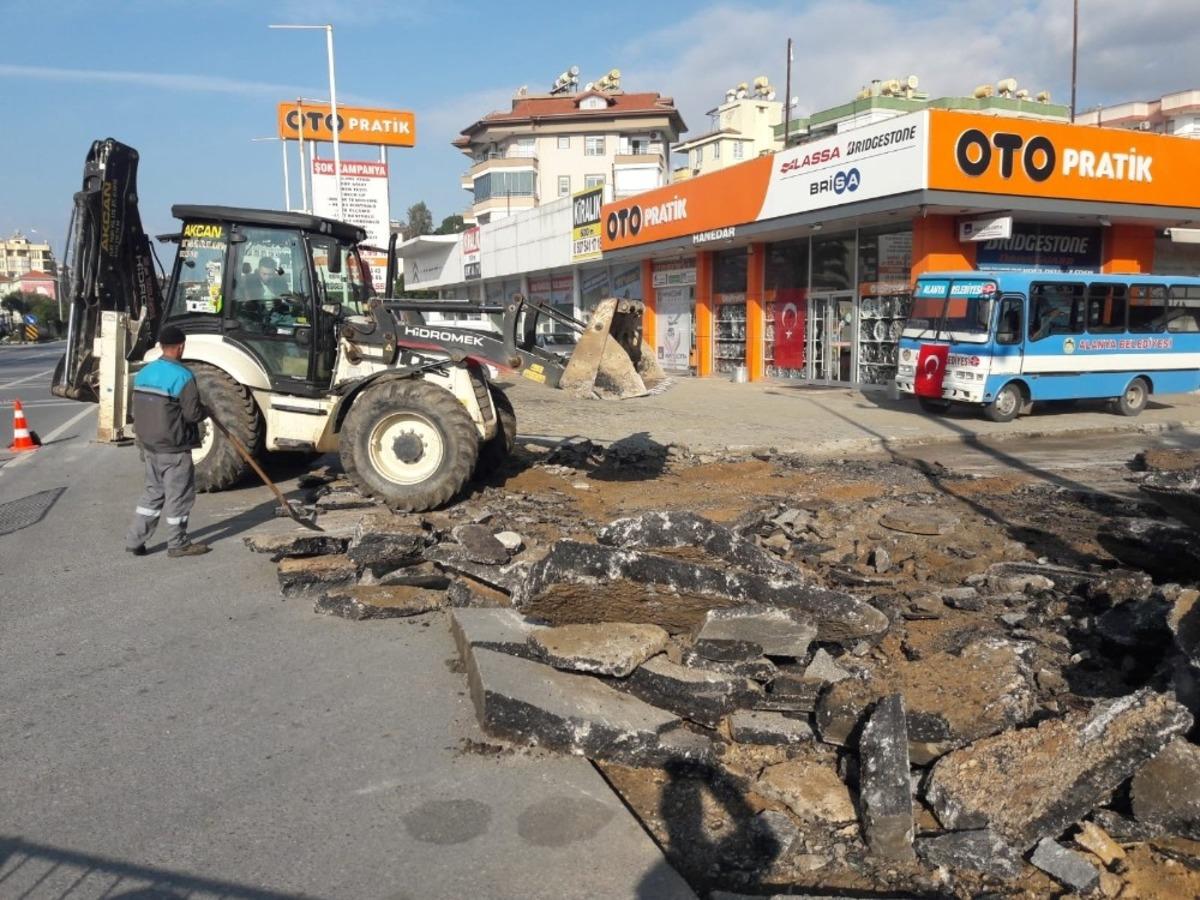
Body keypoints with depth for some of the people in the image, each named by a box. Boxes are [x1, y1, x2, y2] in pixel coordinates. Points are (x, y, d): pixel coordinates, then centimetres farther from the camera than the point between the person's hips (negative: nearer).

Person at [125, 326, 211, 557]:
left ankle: (135, 540, 17)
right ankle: (178, 544, 15)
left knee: (154, 491, 18)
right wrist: (206, 412, 2)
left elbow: (137, 409, 12)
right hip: (174, 447, -7)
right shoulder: (182, 375, -18)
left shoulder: (144, 373, 6)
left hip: (149, 445, 7)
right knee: (178, 495, 5)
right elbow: (193, 413, -19)